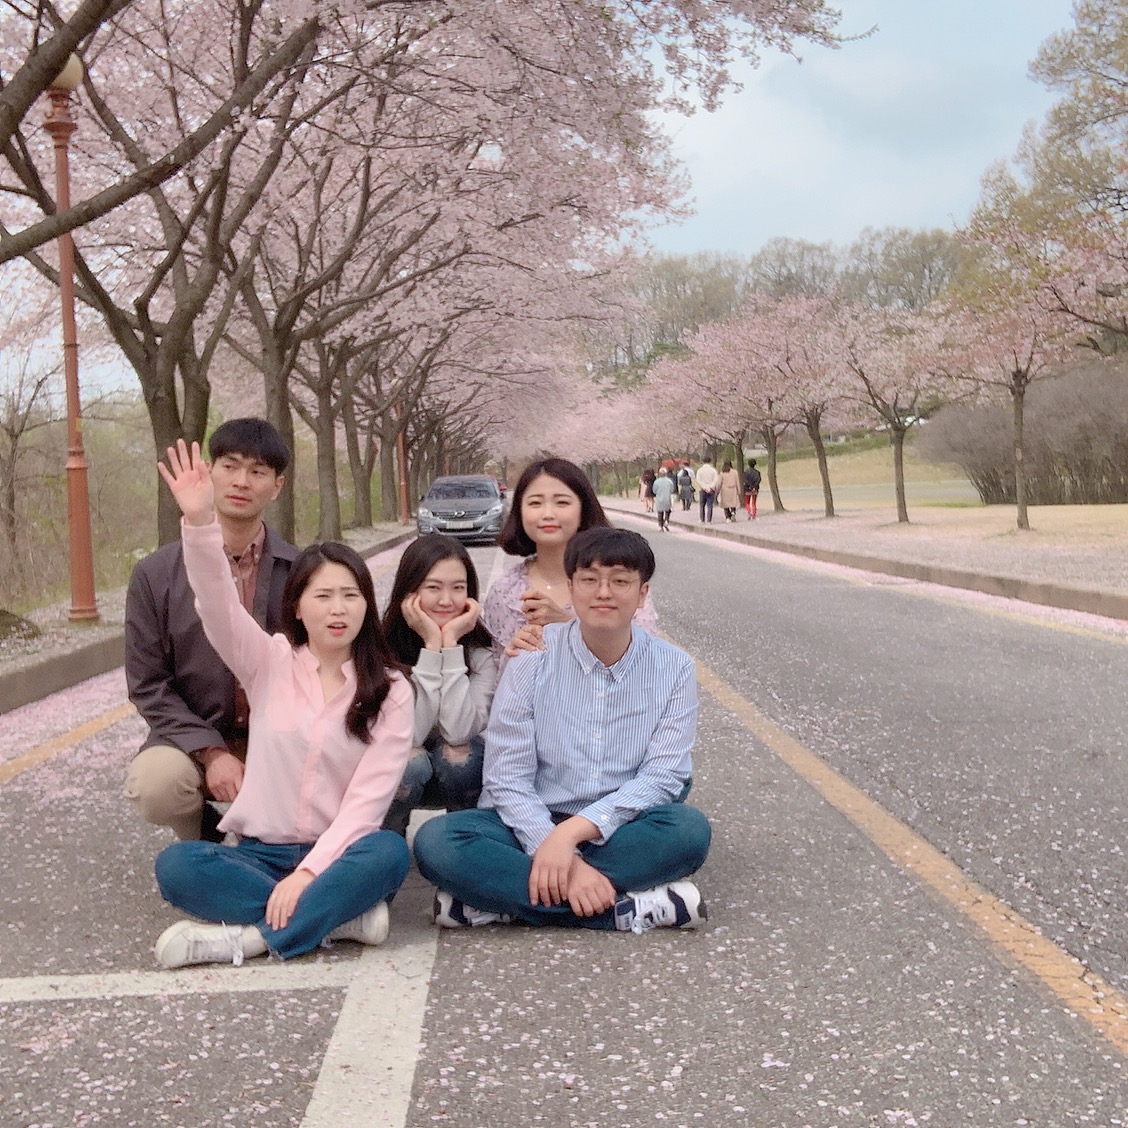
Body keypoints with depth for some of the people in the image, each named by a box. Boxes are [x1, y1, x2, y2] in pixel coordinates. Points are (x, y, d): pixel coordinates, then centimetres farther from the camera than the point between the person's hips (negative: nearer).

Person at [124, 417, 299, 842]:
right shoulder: (156, 575, -3)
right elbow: (148, 684, -3)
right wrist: (211, 753, -16)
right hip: (194, 739, 0)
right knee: (155, 784, -34)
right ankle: (206, 841, 7)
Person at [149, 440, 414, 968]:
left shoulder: (389, 691, -2)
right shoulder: (269, 663, 3)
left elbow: (368, 800, -10)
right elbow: (219, 608, -16)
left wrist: (308, 872, -23)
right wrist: (200, 522, -32)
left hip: (336, 854, -1)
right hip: (261, 851, 1)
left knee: (389, 852, -33)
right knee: (175, 866, -27)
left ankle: (245, 936, -27)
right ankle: (341, 914, -24)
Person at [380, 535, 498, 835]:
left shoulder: (480, 652, -15)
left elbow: (459, 732, -30)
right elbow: (408, 735, -29)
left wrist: (451, 642, -31)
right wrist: (432, 645, -31)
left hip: (456, 773, 1)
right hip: (398, 776, -1)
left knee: (457, 752, -31)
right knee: (410, 759, -33)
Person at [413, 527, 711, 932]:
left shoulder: (674, 668, -3)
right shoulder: (533, 658, -6)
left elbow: (664, 776, -10)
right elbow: (505, 776, -10)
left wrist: (572, 831, -24)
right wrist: (567, 863, -25)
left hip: (618, 832, 1)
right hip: (532, 824, 0)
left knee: (690, 829, -31)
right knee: (436, 841, -28)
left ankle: (494, 898, -26)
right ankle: (630, 907, -30)